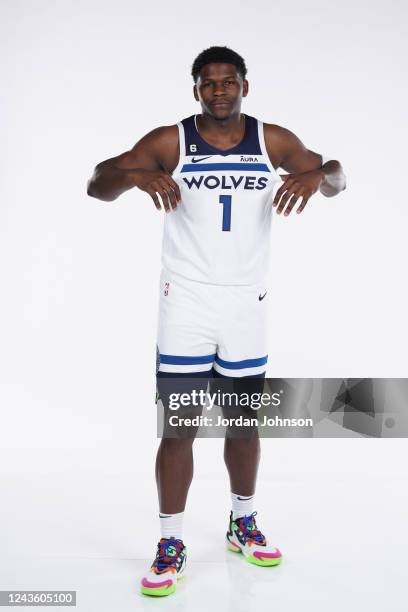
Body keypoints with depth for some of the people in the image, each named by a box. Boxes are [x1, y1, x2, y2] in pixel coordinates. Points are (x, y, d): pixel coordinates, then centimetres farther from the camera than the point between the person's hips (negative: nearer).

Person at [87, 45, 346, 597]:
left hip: (247, 303, 3)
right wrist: (137, 175, -31)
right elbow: (97, 185, -9)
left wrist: (317, 175, -17)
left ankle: (242, 525, 33)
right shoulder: (169, 142, -5)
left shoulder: (273, 140, 1)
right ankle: (171, 546, 13)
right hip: (186, 301, -2)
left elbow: (337, 179, 7)